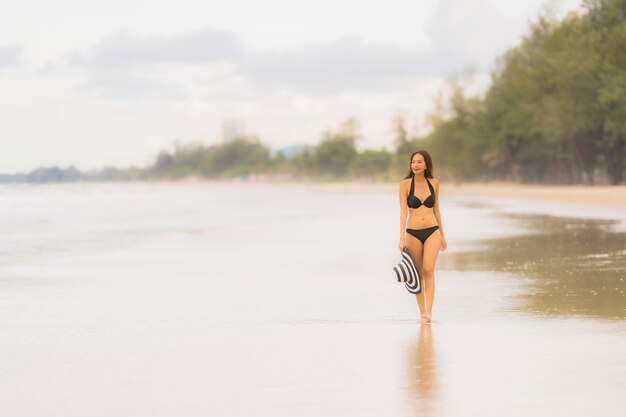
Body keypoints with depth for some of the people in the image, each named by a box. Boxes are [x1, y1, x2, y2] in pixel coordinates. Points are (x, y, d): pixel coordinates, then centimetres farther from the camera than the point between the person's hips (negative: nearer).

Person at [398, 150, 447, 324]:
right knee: (418, 274, 5)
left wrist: (442, 235, 18)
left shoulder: (434, 183, 4)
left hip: (432, 232, 1)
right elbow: (403, 211, -10)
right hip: (413, 233, 0)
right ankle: (422, 313, 14)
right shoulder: (405, 184, -4)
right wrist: (402, 238, -19)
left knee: (429, 270, -16)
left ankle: (429, 311, -23)